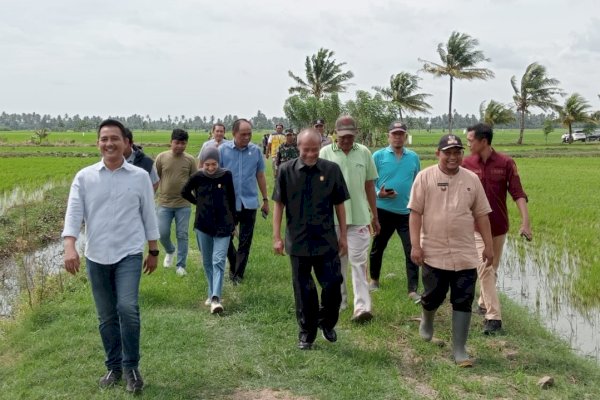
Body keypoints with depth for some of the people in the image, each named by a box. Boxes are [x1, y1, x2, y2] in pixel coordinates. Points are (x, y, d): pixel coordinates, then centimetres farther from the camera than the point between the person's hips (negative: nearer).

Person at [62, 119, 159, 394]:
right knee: (107, 317, 11)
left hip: (129, 254, -2)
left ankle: (131, 367, 4)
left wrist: (153, 251, 8)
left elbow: (148, 215, 5)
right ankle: (114, 367, 28)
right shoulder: (84, 177, 1)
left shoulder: (140, 176, -1)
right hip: (96, 257, 2)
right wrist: (70, 247, -20)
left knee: (128, 308, -17)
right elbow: (74, 213, -6)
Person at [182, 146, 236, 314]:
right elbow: (184, 192, 13)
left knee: (218, 261, -11)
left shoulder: (226, 176, -6)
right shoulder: (197, 177, -6)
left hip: (223, 226, -2)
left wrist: (233, 223, 6)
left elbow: (232, 200, 3)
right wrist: (199, 203, 6)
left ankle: (216, 298, -16)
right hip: (203, 225, 2)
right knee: (207, 262, 11)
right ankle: (212, 294, 25)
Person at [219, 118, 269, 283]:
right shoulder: (223, 150, -5)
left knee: (245, 242, 6)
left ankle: (238, 274, 19)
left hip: (249, 203, 1)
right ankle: (234, 265, 33)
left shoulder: (256, 150, -1)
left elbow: (260, 176, 8)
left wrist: (265, 200, 10)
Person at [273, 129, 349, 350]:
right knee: (303, 291, 10)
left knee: (333, 286, 5)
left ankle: (327, 323, 32)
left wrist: (343, 235, 5)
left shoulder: (332, 170, -4)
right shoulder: (286, 171, -5)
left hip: (327, 241, 0)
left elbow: (339, 204, 3)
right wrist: (277, 237, -2)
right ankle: (306, 333, 27)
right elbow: (279, 204, 0)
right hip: (298, 242, 0)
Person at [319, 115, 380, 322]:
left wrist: (375, 216, 11)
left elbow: (369, 186, 9)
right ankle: (339, 299, 28)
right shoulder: (325, 152, -1)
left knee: (359, 262, -2)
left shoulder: (364, 153, 3)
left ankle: (362, 307, -4)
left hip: (359, 217, 0)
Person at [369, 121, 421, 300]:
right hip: (384, 210, -1)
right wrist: (378, 193, -20)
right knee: (378, 247, 15)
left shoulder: (414, 157, 6)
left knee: (412, 251, -4)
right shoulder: (378, 156, -3)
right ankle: (374, 280, 36)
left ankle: (413, 290, 3)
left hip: (407, 212, 1)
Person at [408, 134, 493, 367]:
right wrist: (415, 245, -12)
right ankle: (426, 320, 44)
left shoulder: (471, 179, 5)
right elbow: (415, 213, -6)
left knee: (463, 302, 2)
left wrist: (488, 245, 7)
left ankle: (459, 349, 13)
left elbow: (481, 215, 10)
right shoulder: (425, 177, -4)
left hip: (465, 255, 2)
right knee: (433, 297, 10)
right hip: (434, 252, -2)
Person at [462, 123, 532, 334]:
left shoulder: (506, 163, -8)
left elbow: (518, 193, -10)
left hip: (499, 225, 1)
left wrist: (525, 222, -19)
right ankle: (494, 317, -7)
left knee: (492, 269, 15)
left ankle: (483, 303, 36)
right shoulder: (467, 163, -5)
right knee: (484, 268, -9)